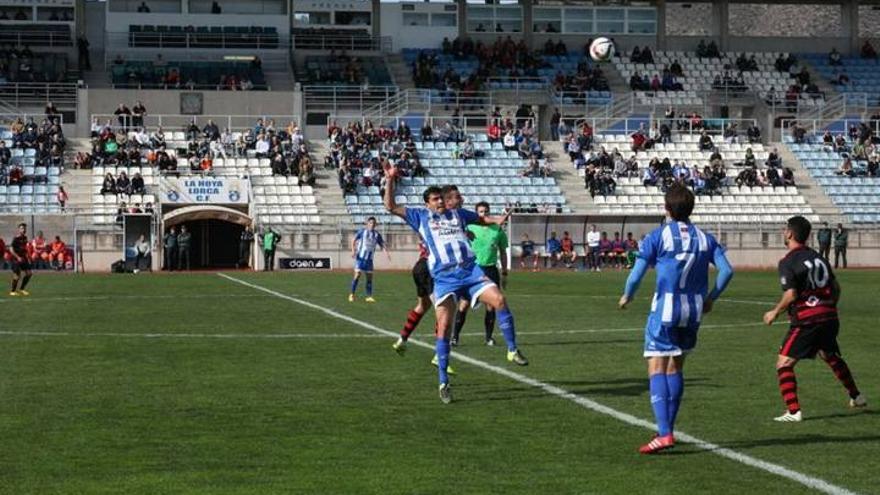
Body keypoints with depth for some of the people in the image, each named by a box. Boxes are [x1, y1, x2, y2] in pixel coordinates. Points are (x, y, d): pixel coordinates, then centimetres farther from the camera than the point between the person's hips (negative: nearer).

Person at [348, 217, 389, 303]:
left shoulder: (377, 234, 5)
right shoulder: (362, 231, -4)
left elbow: (382, 245, 5)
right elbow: (353, 240, -3)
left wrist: (386, 253, -13)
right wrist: (353, 250, -16)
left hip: (369, 259, 4)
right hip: (360, 257, -4)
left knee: (370, 276, 2)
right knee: (357, 275, -12)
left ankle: (369, 296, 9)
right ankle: (352, 294, -4)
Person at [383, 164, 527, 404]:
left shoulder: (457, 213, 21)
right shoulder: (421, 216, 14)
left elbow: (480, 219, 35)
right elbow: (391, 207, 12)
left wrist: (497, 220, 15)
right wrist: (390, 180, 4)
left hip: (470, 270, 2)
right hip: (444, 277, -2)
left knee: (499, 299, -21)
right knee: (444, 326, -10)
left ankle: (513, 351, -6)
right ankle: (443, 383, -2)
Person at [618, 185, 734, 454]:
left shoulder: (658, 236, -5)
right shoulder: (704, 238, 7)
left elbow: (637, 274, -10)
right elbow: (726, 271, 0)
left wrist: (626, 297, 8)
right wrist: (710, 298, 14)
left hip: (665, 308, -5)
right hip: (694, 310, 5)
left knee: (657, 368, -6)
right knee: (675, 367, 17)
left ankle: (664, 433, -18)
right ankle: (668, 428, 22)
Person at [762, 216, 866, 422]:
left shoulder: (788, 262, -9)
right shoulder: (818, 257, 13)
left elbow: (791, 295, -17)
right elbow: (835, 287, 16)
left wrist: (775, 312, -3)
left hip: (806, 320, -8)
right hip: (829, 317, 8)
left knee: (784, 363, -4)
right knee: (831, 356, 30)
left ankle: (793, 411, -15)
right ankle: (856, 397, 41)